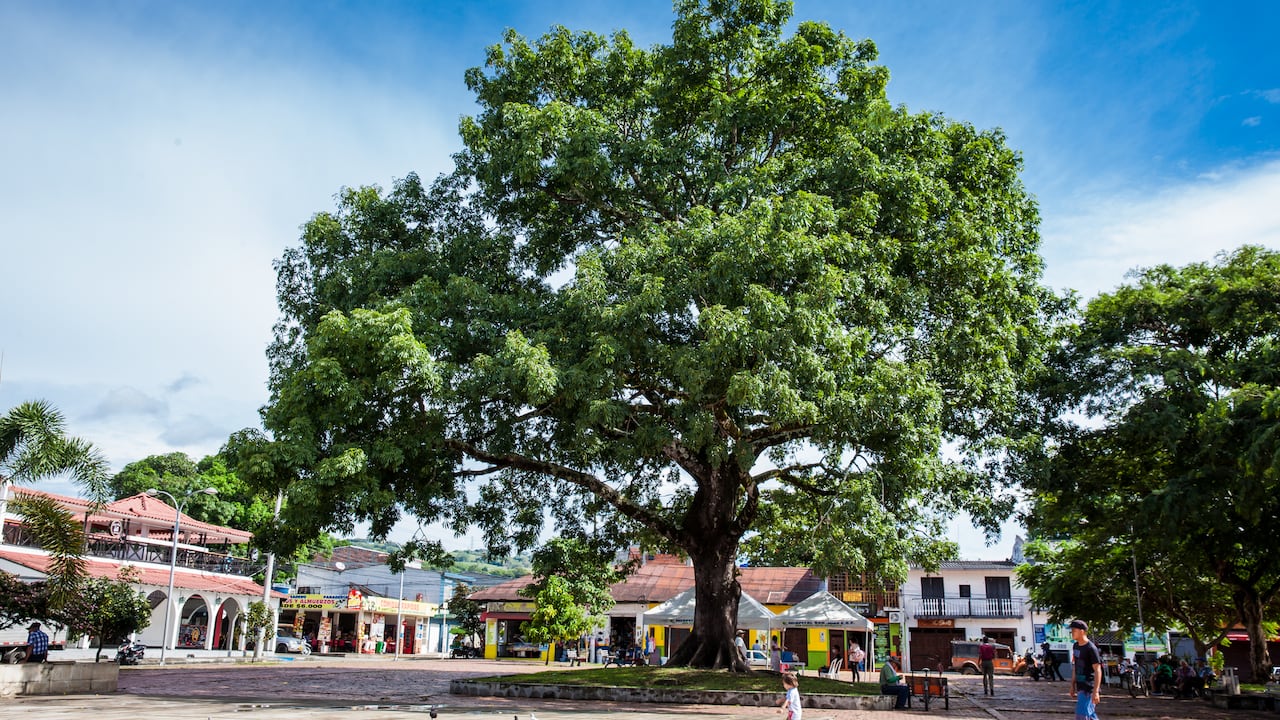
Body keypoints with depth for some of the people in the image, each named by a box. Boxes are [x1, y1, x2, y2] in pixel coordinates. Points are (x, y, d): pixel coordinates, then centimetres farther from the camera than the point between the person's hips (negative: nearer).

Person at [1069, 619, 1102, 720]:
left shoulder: (1091, 648, -15)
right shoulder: (1075, 646, 11)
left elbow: (1098, 671, -17)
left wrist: (1096, 692, -22)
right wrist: (1073, 685, 19)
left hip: (1089, 688, -8)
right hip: (1080, 687, 8)